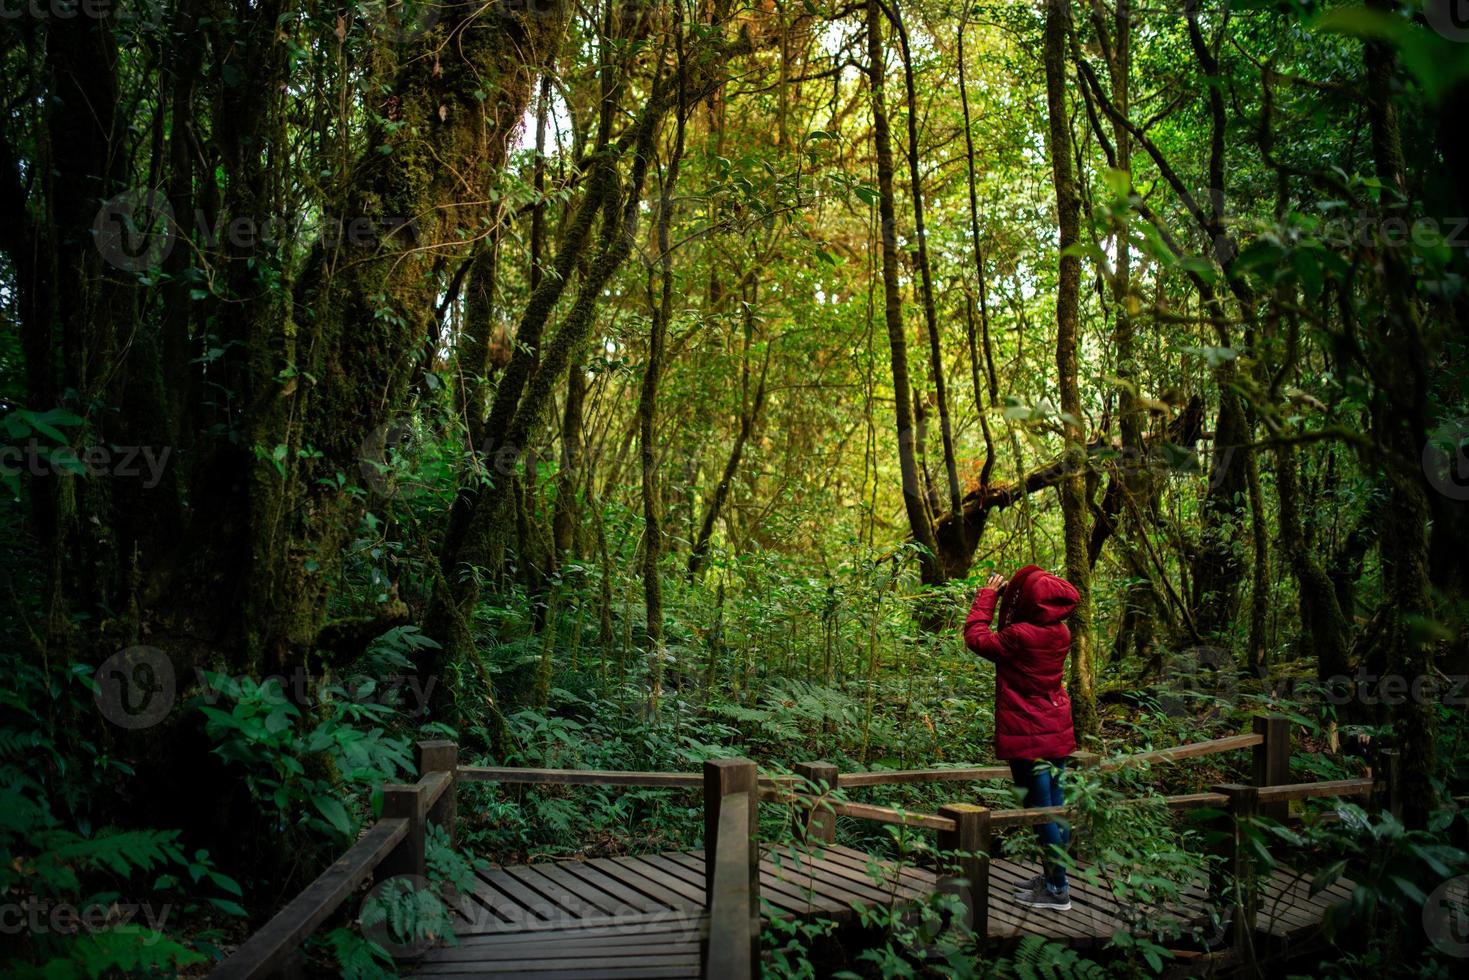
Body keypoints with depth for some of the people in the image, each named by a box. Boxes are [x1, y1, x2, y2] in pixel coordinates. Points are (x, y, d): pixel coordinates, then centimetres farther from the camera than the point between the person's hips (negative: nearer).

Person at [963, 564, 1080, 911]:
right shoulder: (1059, 633, 0)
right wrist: (1004, 598, 9)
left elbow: (977, 636, -9)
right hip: (1058, 734, 8)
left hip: (1028, 738, -8)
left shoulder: (1020, 636, -23)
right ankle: (1054, 875, 29)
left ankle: (1058, 890, 8)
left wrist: (988, 594, 0)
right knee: (1055, 807, 16)